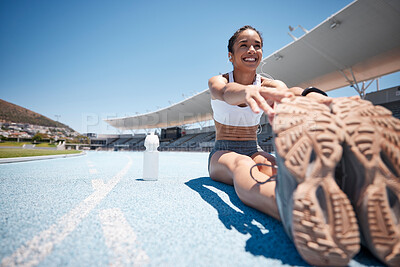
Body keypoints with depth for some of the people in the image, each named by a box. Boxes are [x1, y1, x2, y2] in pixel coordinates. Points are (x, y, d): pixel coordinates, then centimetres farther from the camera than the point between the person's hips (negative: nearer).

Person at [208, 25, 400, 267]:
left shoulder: (269, 84, 4)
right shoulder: (217, 81, -2)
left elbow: (287, 92, -22)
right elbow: (226, 92, -29)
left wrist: (311, 96, -47)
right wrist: (248, 90, -55)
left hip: (255, 151, 2)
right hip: (222, 154, -1)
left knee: (267, 165, -37)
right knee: (240, 164, -39)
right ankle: (292, 208, -71)